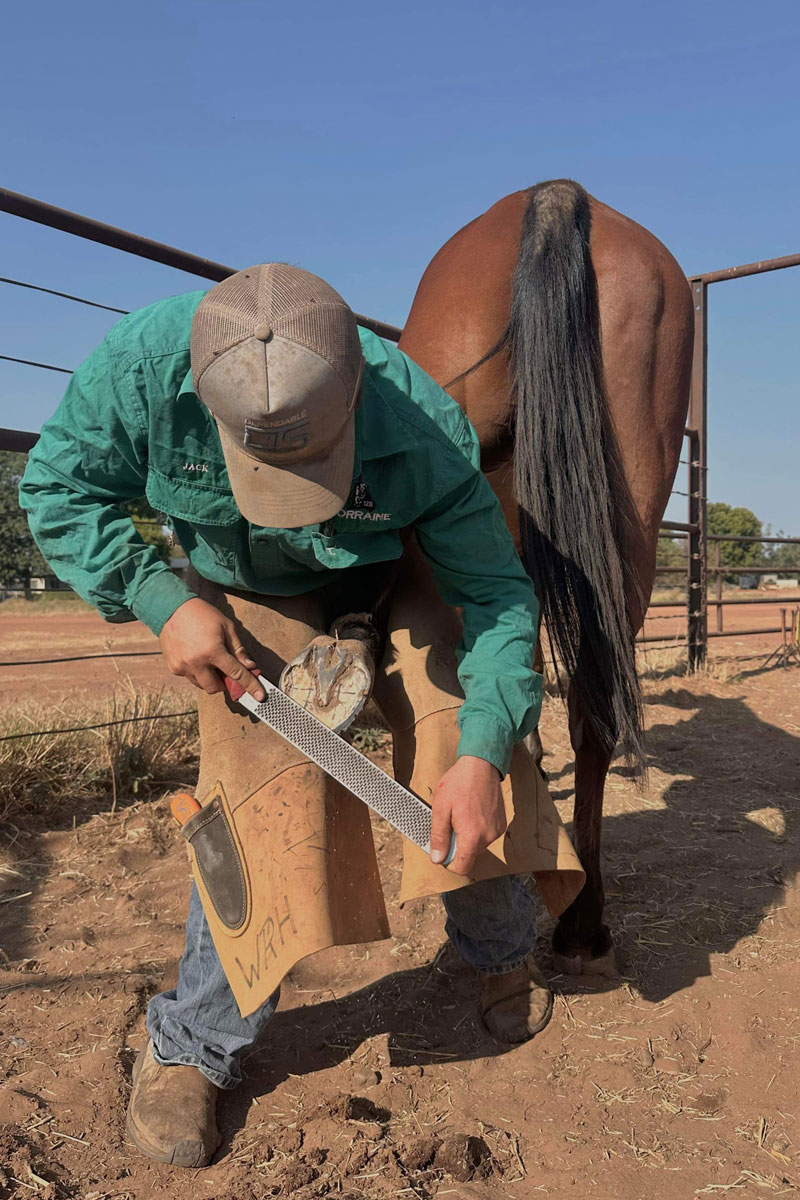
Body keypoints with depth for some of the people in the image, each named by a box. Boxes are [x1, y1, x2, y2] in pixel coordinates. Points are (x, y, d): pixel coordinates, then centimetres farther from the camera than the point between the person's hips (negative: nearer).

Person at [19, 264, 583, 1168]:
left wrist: (482, 754, -32)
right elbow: (59, 489, -14)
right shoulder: (142, 363, -32)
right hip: (250, 605, 0)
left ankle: (504, 954, 23)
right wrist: (162, 604, -26)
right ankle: (193, 1045, 13)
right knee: (266, 797, -12)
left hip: (397, 584, 1)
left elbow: (495, 592, -22)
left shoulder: (428, 431, -33)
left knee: (461, 741, -11)